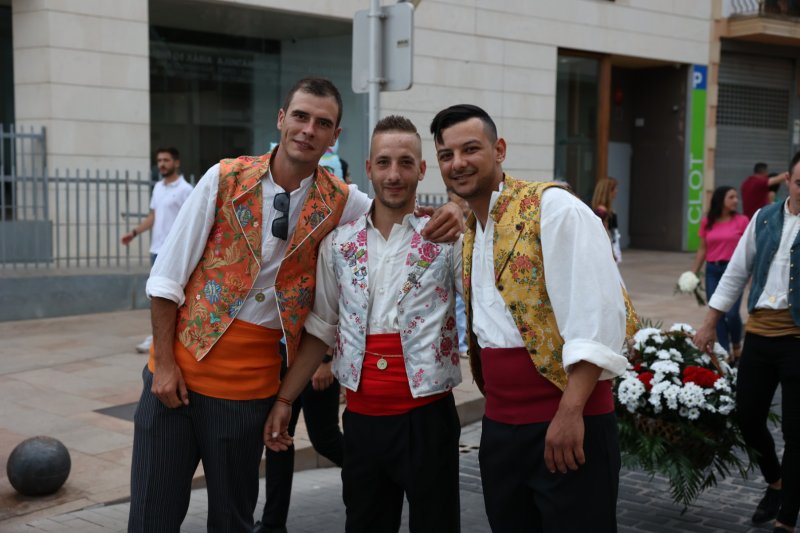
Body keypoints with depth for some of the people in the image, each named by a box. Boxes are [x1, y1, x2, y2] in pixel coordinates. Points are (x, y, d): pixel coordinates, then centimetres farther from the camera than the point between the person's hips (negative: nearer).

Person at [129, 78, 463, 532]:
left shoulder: (340, 203, -1)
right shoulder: (226, 178, -6)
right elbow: (168, 277, -3)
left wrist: (443, 217, -15)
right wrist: (164, 363, -7)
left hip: (249, 383, 1)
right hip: (179, 368, -1)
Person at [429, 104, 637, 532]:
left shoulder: (552, 208, -11)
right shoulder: (467, 229, 12)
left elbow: (598, 314, -19)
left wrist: (570, 411, -23)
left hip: (567, 423, -7)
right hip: (499, 427, 7)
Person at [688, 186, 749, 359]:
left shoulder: (741, 221, -2)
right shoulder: (707, 222, 5)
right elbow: (702, 250, 11)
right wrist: (692, 274, 8)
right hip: (713, 271, 3)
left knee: (731, 313, -10)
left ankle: (736, 345, 18)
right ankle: (725, 352, 12)